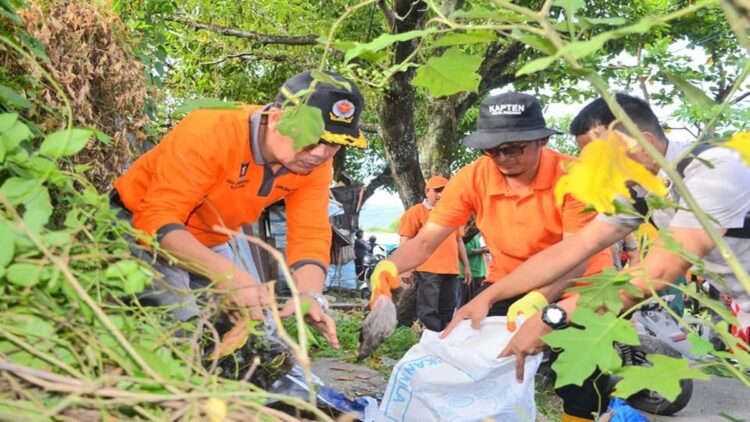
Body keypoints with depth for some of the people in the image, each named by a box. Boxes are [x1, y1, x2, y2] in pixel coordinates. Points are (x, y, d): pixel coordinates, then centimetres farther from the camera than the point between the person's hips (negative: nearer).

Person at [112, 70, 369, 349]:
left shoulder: (315, 165, -14)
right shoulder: (210, 134, -32)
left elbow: (310, 238, -16)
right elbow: (157, 220, -37)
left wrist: (310, 295, -36)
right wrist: (225, 273, -50)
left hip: (211, 244, 6)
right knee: (182, 326, -27)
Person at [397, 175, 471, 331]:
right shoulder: (415, 212, 2)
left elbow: (458, 240, 26)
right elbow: (404, 240, -5)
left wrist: (466, 266, 21)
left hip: (451, 270, 6)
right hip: (427, 270, -6)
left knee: (447, 312, 8)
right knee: (428, 312, -8)